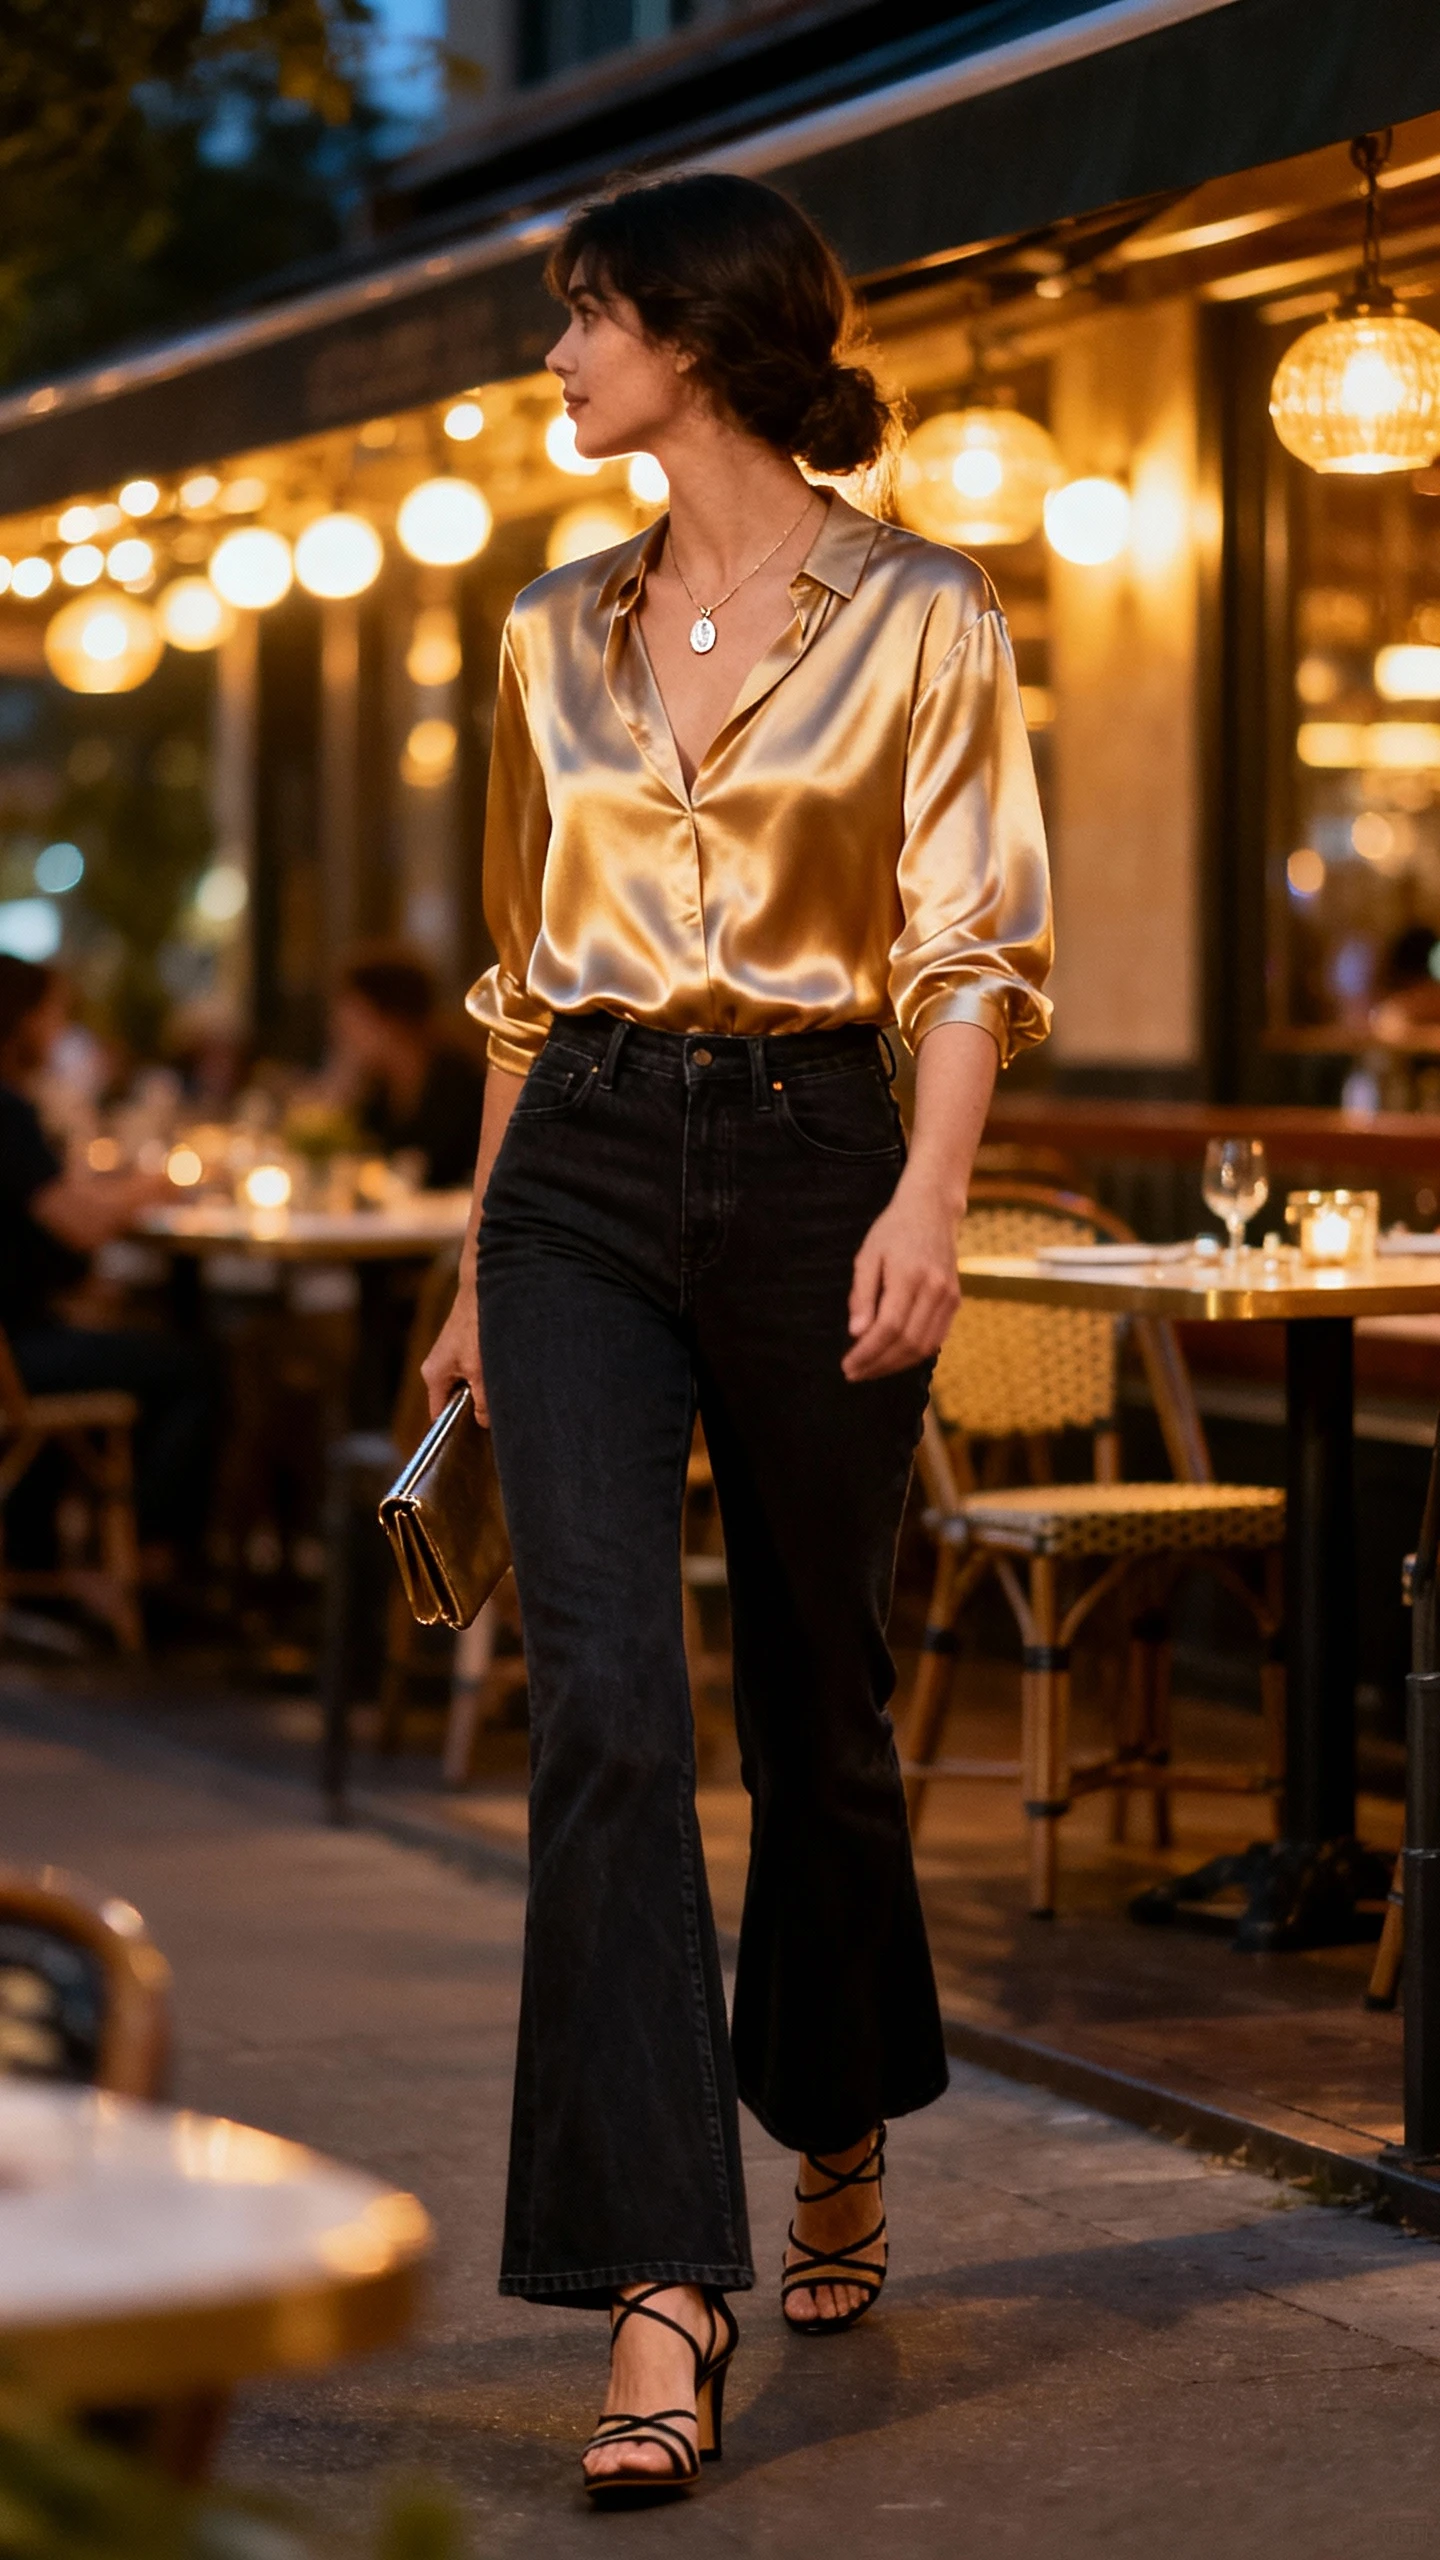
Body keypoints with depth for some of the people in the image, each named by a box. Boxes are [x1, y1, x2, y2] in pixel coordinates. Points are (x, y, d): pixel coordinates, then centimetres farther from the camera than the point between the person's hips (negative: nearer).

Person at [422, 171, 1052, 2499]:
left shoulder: (920, 623, 0)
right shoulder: (559, 637, 13)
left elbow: (972, 953, -5)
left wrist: (928, 1202, -20)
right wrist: (481, 1271, 19)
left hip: (809, 1159, -3)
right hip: (584, 1175, 3)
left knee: (815, 1702, 10)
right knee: (605, 1703, -13)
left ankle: (840, 2143, 39)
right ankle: (662, 2300, -16)